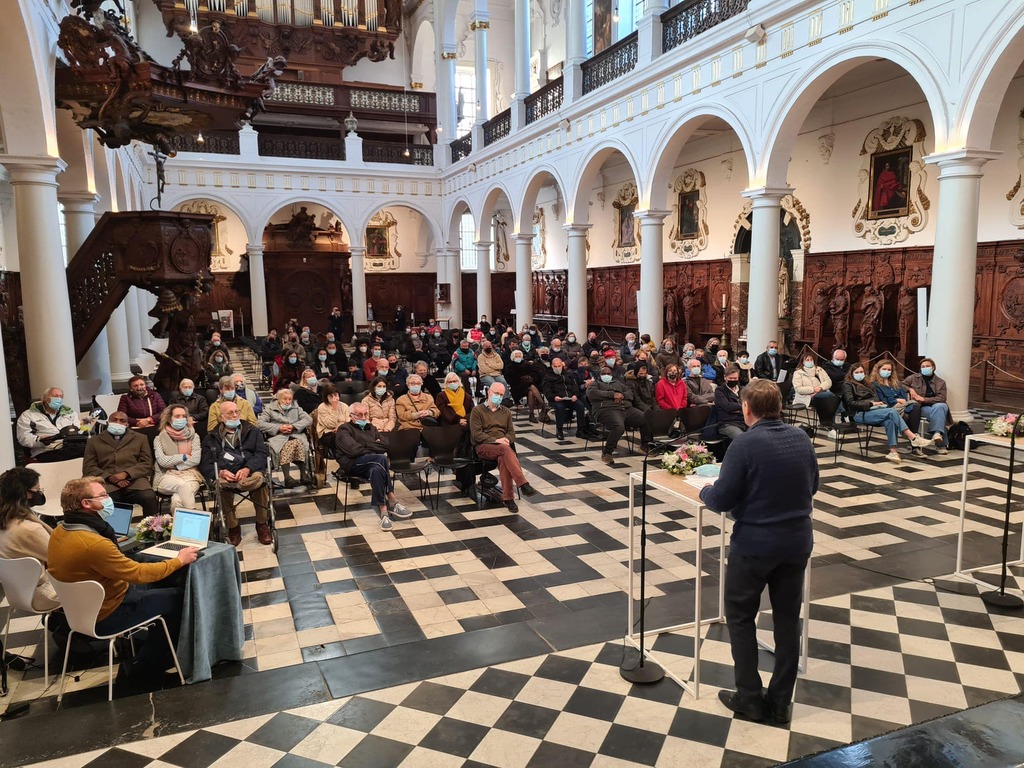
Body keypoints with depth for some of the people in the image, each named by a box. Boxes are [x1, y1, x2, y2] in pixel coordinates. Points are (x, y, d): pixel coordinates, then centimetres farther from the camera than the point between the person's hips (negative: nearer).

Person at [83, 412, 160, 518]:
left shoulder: (140, 438, 21)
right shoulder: (94, 441, 20)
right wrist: (110, 478, -8)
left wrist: (125, 473, -8)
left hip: (134, 480, 0)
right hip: (107, 482, 0)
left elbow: (146, 463, 10)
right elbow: (89, 467, 10)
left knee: (150, 498, -32)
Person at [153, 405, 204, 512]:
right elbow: (162, 461, -4)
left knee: (177, 500, -33)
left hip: (189, 474, 1)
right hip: (167, 476, 0)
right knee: (183, 485, -37)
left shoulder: (193, 436, 14)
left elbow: (196, 459, -1)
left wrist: (173, 463, -5)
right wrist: (184, 457, -3)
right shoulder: (160, 438, 11)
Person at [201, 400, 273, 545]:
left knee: (259, 479, -36)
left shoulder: (252, 431, 22)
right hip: (224, 475, 0)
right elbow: (206, 464, 9)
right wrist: (221, 472, -14)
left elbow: (262, 454, 6)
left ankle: (261, 525, -15)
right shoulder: (211, 438, 22)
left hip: (249, 472, 0)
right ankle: (233, 528, -15)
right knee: (220, 485, -36)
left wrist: (247, 469, -14)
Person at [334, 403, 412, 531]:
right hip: (352, 465, -5)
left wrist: (366, 445, -1)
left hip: (373, 462, 5)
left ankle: (384, 511, -39)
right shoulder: (344, 430, 8)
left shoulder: (371, 428, 26)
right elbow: (354, 450, -11)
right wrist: (374, 447, -2)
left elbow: (386, 445, 10)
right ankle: (392, 502, -33)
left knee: (376, 470, -36)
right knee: (381, 459, -35)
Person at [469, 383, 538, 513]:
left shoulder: (506, 412, 23)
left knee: (503, 459, -35)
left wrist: (506, 439, -8)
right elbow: (476, 434, -5)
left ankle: (508, 498, -36)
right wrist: (495, 440, -17)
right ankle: (524, 485, -44)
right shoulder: (477, 411, 7)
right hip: (483, 446, -4)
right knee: (505, 449, -37)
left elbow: (511, 433, 17)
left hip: (502, 446, 4)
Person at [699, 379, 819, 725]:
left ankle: (749, 698, 20)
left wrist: (705, 491, 3)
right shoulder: (801, 438, 0)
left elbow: (720, 501, -17)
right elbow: (812, 486, 14)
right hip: (797, 541, 6)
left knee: (740, 617, 12)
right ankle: (780, 702, 26)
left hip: (755, 544, -6)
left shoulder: (745, 444, -18)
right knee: (788, 619, 15)